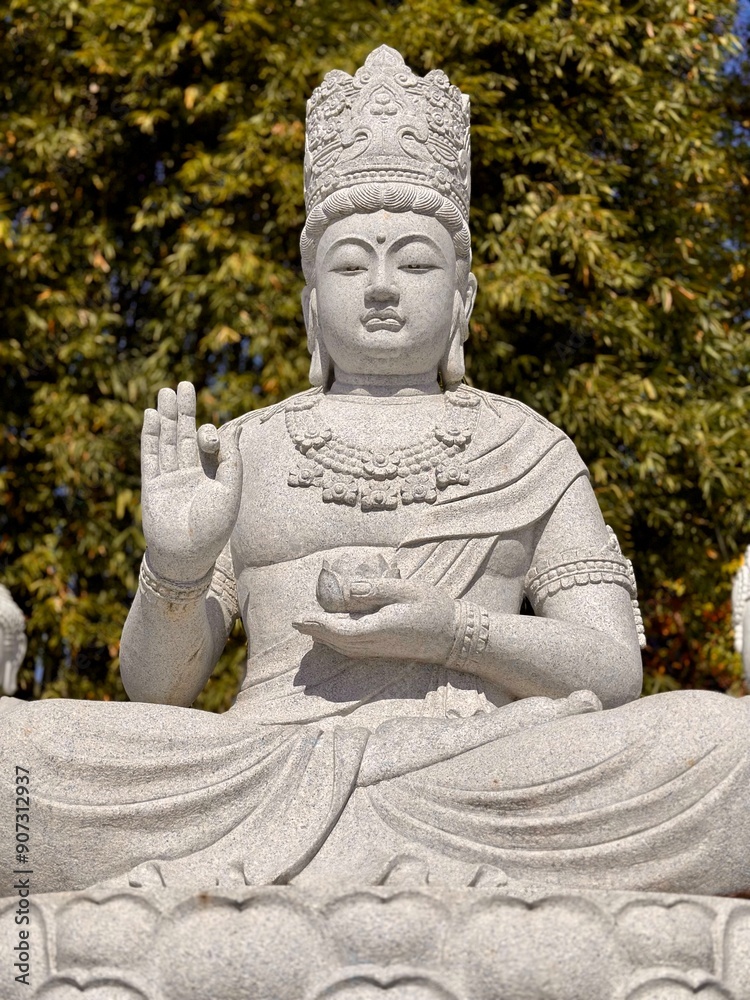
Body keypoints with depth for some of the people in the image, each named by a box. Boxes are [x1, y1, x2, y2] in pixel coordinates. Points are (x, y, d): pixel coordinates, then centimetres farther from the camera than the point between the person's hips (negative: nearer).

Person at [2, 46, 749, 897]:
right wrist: (174, 566, -9)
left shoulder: (525, 447, 19)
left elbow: (613, 673, 9)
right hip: (270, 786, -1)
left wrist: (447, 632, -9)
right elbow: (153, 687, 13)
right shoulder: (242, 454, 20)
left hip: (486, 787, 1)